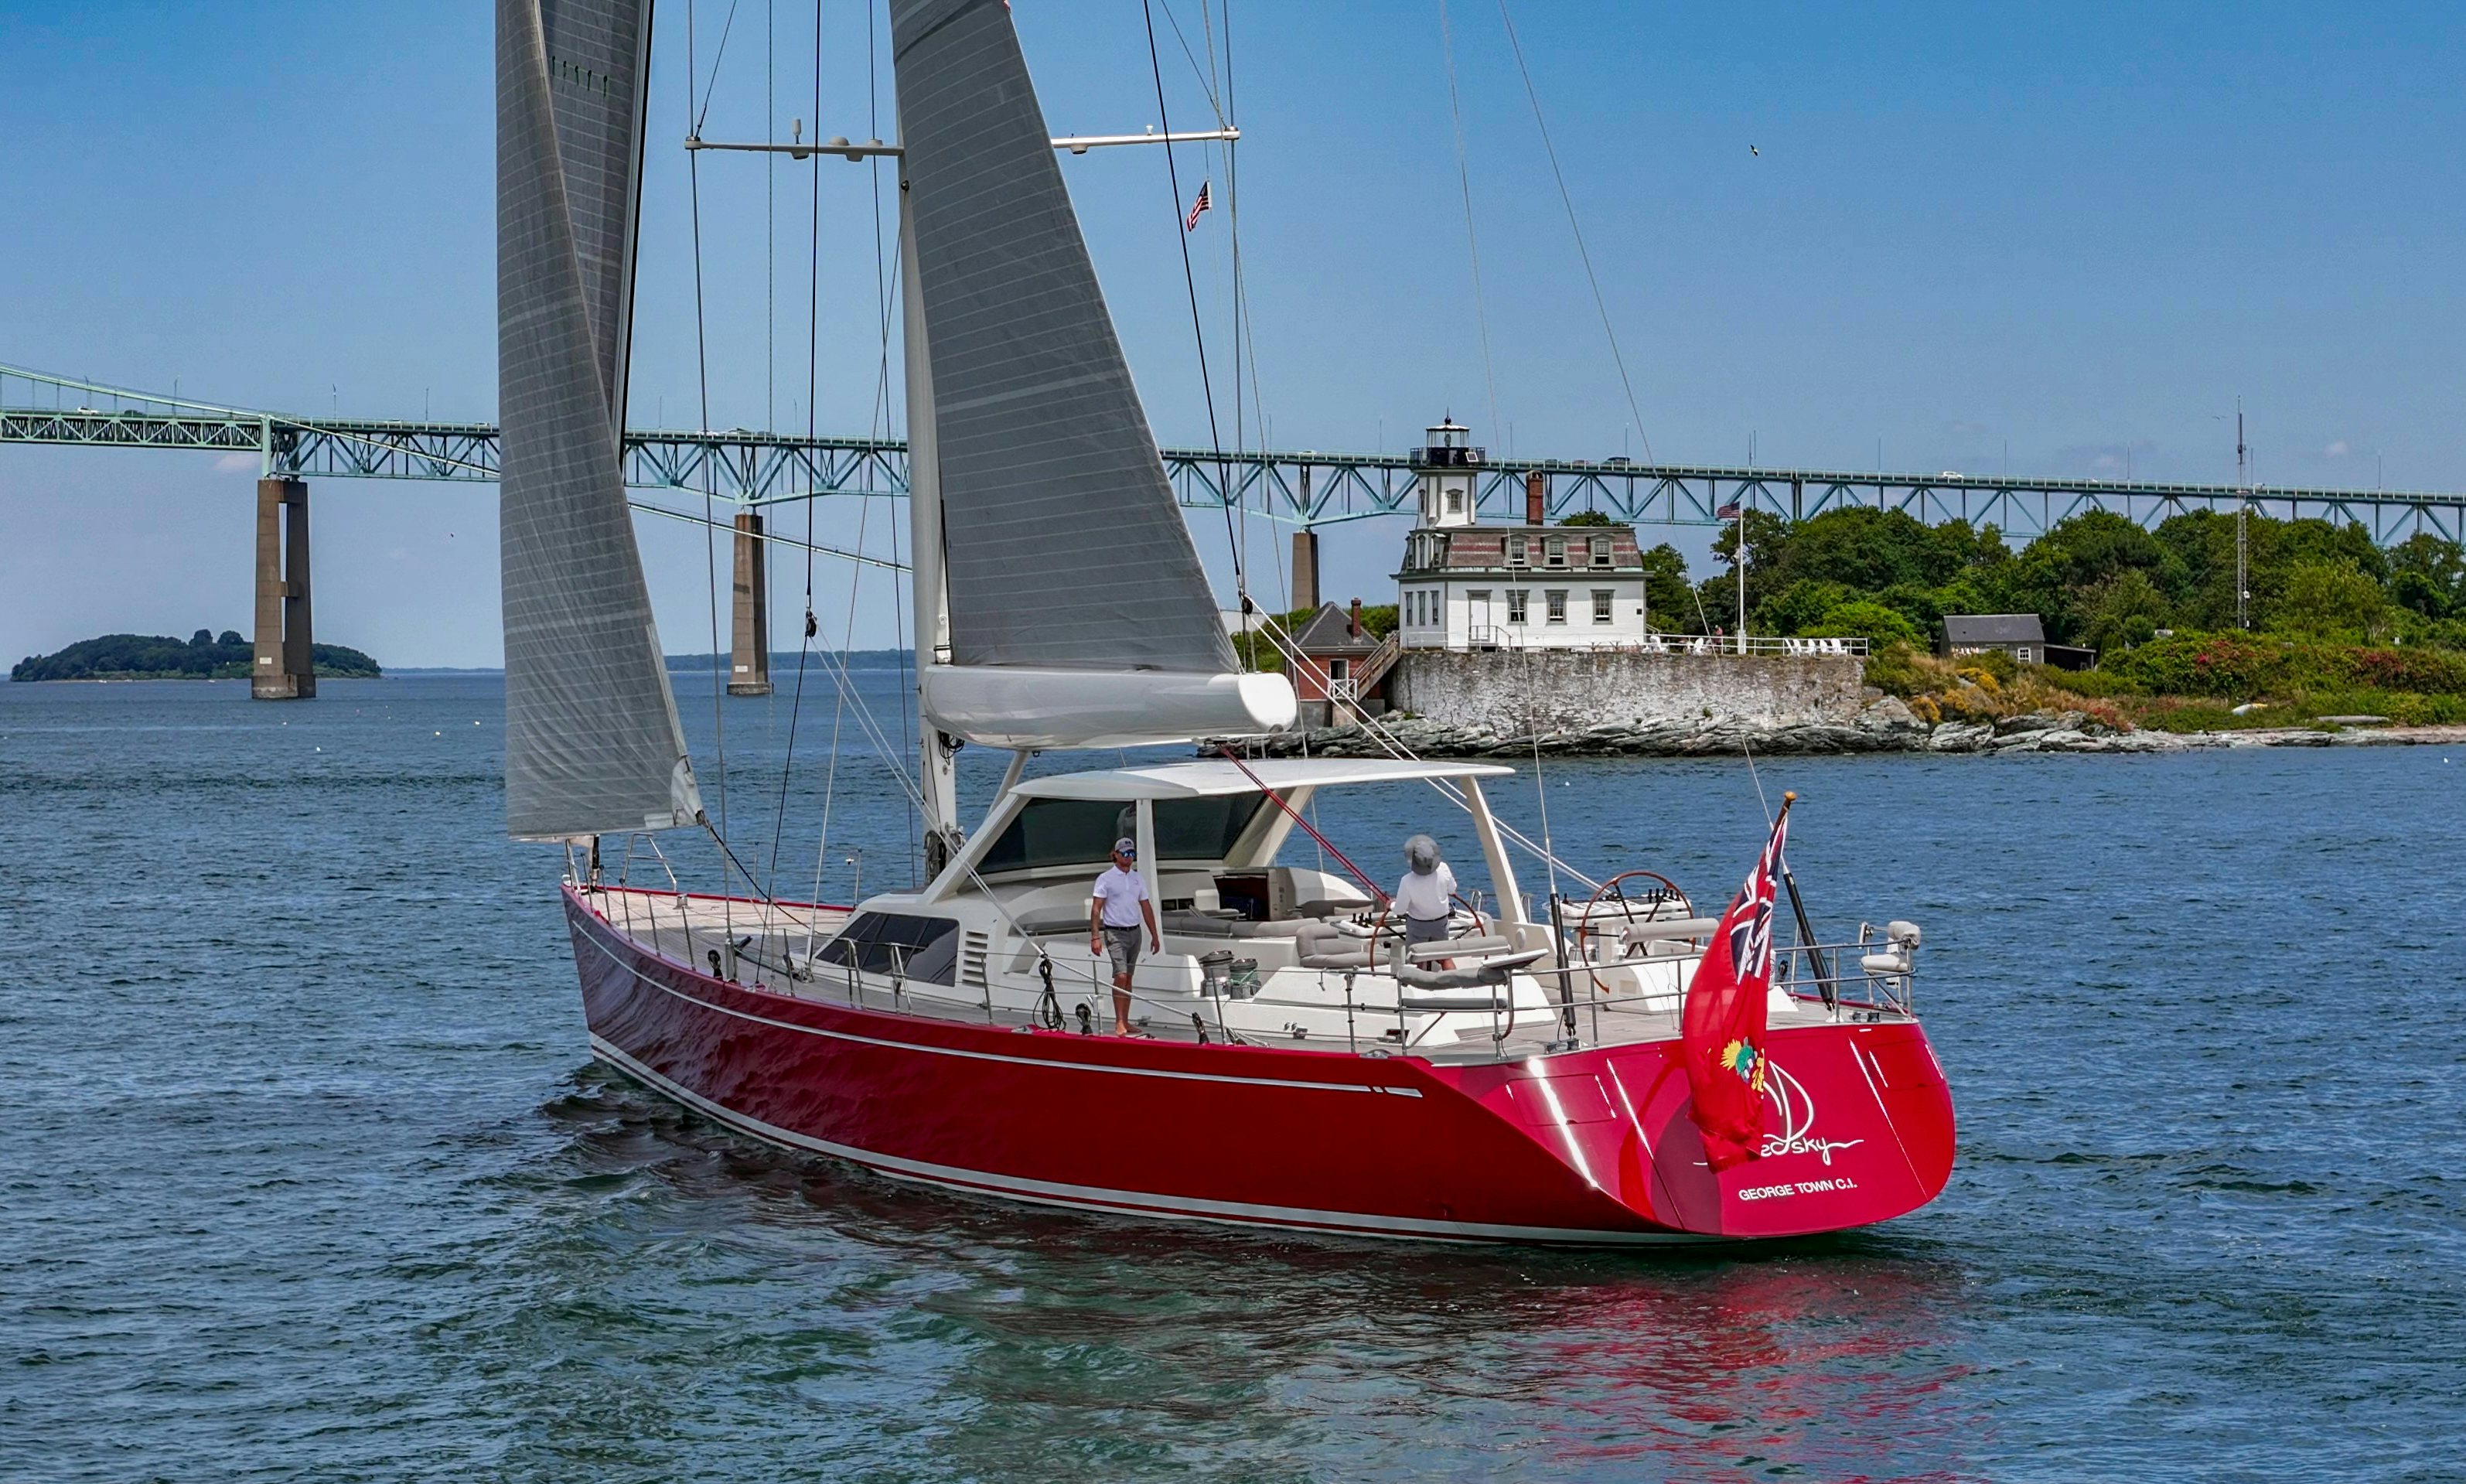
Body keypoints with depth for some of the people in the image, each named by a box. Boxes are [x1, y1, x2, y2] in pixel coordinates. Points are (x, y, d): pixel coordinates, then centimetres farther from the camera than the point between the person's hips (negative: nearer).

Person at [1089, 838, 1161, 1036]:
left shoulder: (1138, 878, 11)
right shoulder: (1105, 879, -5)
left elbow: (1146, 908, 16)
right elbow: (1096, 909, -8)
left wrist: (1155, 935, 14)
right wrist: (1095, 937, -17)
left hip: (1135, 932, 6)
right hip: (1115, 933, -6)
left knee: (1128, 978, 8)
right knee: (1121, 976, -17)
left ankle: (1125, 1023, 12)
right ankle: (1119, 1022, -18)